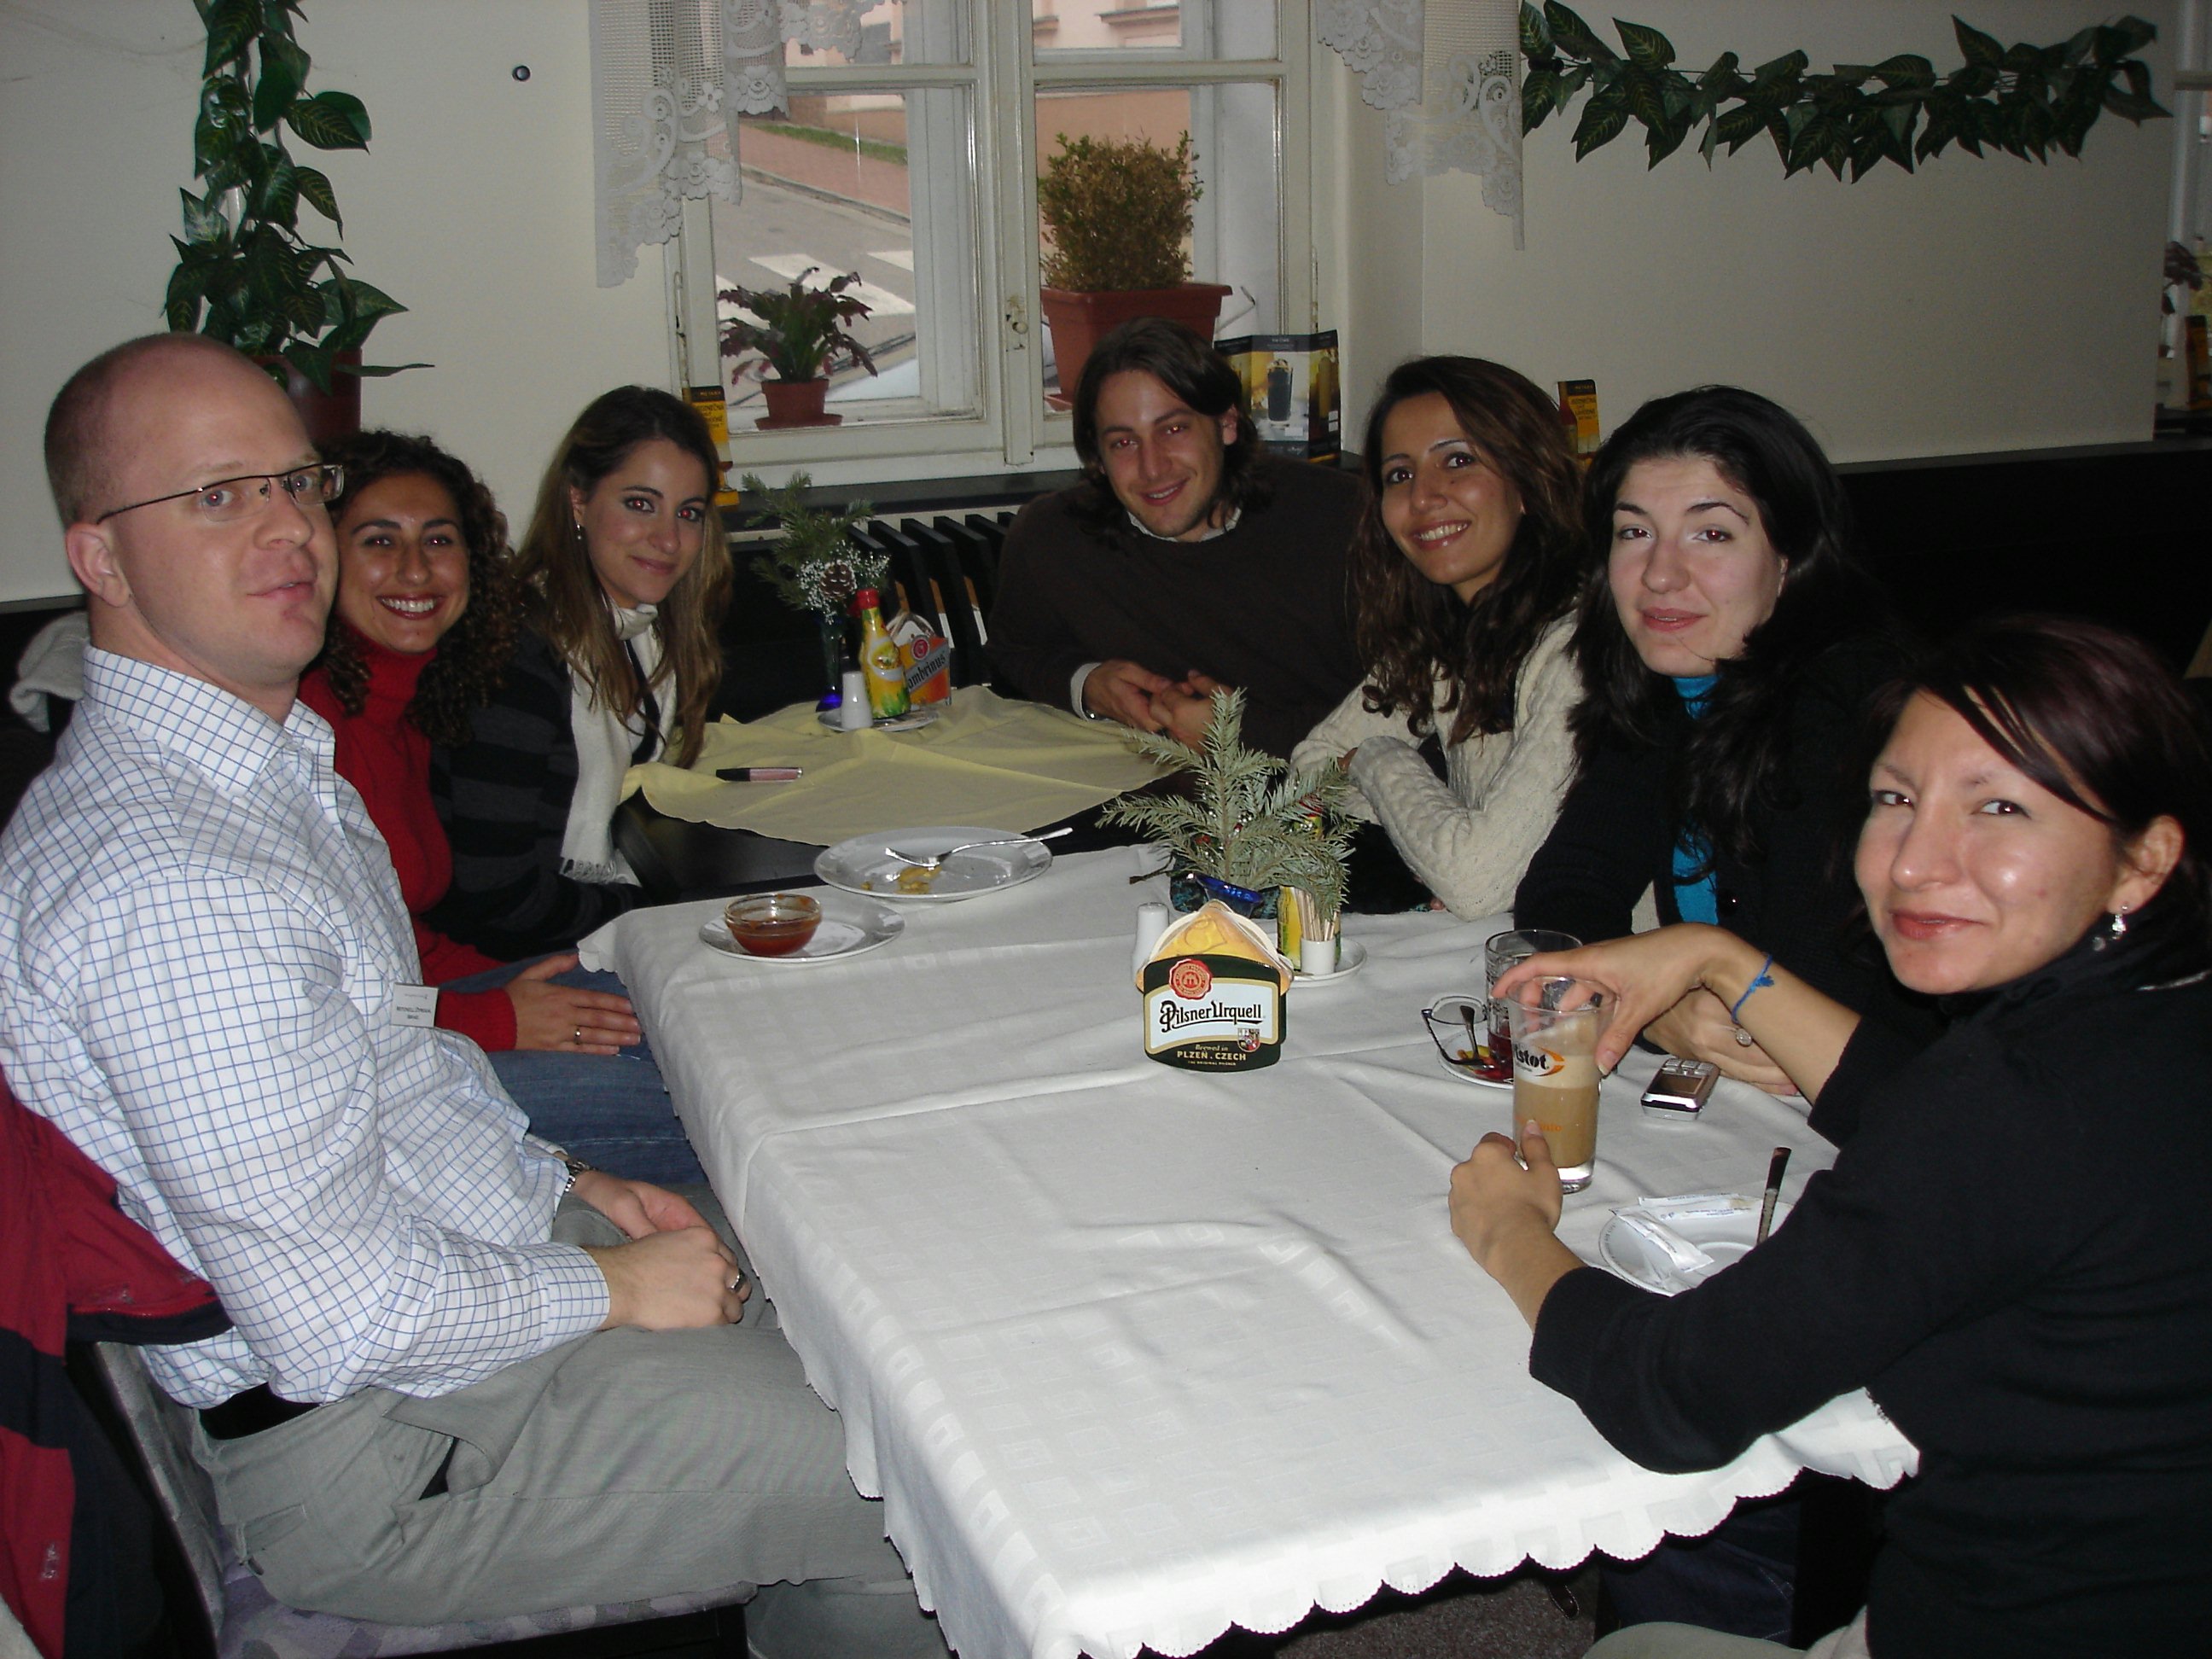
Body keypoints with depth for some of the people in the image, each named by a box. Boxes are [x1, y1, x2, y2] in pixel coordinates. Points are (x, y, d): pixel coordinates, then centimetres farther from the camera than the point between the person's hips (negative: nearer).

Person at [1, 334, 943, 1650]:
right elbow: (343, 1327, -28)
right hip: (374, 1453, -10)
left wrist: (562, 1185, 8)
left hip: (486, 1246, 10)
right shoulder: (168, 887, -28)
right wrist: (612, 1288, -14)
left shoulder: (275, 759, 7)